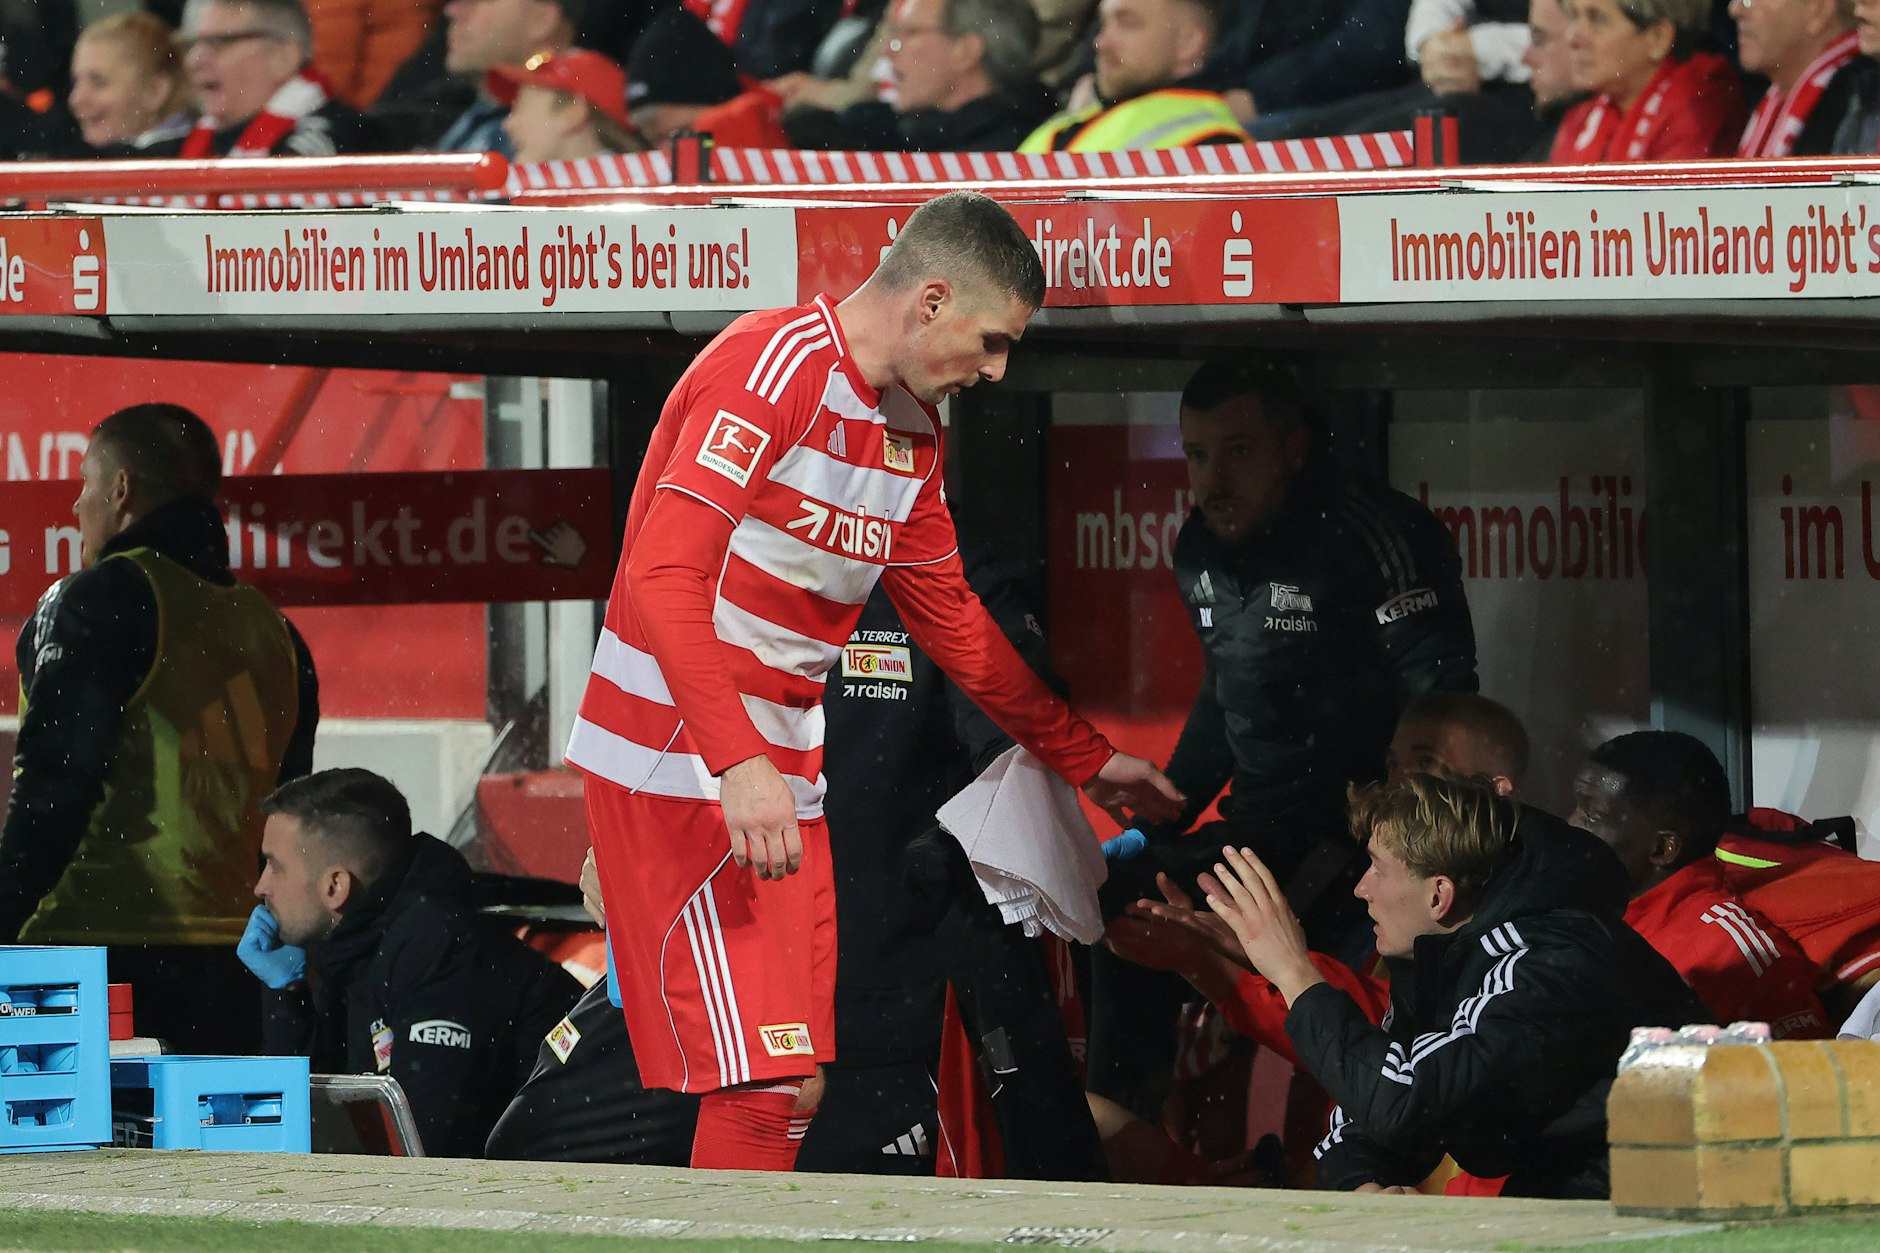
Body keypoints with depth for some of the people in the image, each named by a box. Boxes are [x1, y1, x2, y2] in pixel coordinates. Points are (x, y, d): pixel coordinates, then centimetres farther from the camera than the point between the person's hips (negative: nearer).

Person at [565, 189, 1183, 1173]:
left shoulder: (910, 433, 13)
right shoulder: (774, 366, -16)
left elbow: (951, 621, 26)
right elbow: (664, 575, -24)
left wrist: (1088, 759, 28)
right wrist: (739, 765, -32)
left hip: (780, 777, 9)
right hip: (678, 764, -9)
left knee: (794, 1089, 7)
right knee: (760, 1085, -16)